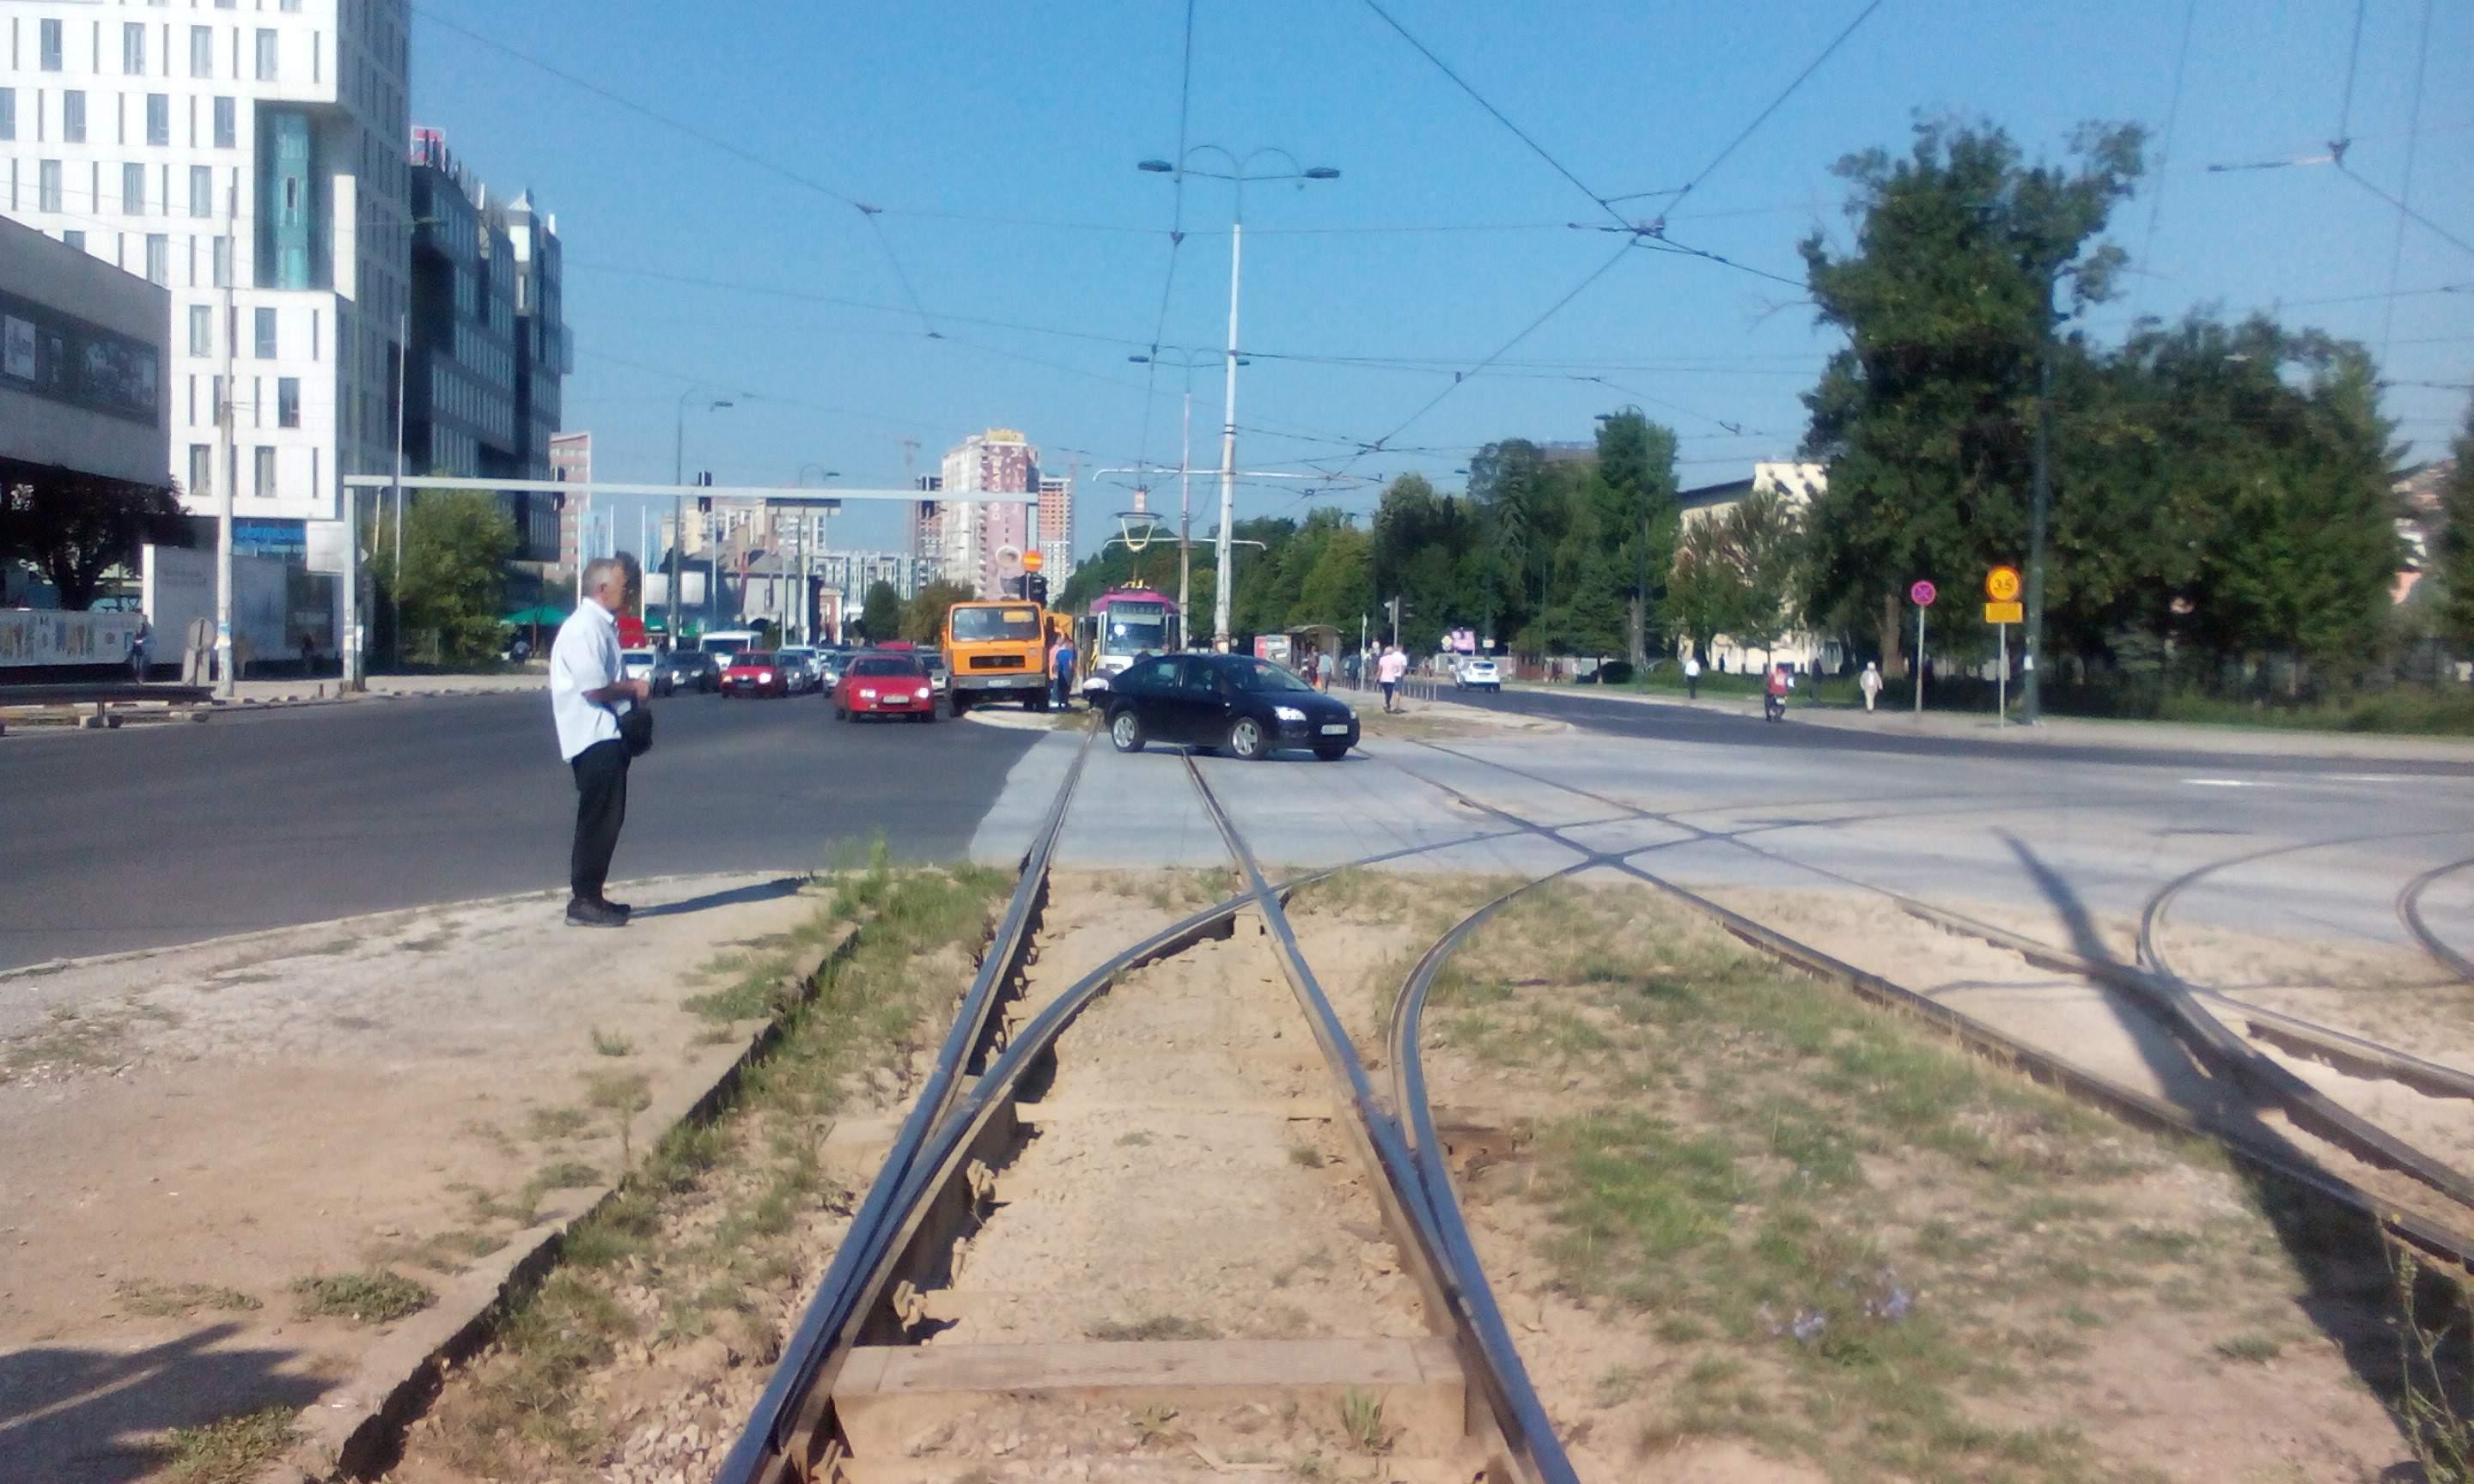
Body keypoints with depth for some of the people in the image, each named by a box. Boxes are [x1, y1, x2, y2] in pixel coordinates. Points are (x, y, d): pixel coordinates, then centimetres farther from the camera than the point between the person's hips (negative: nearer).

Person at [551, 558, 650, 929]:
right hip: (594, 737, -10)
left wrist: (632, 689, 10)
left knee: (605, 819, 15)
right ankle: (584, 901, -2)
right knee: (599, 820, -7)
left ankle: (589, 896, 23)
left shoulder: (602, 625, 16)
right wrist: (634, 688, -9)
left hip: (607, 735, 10)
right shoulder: (585, 627, -16)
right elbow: (594, 688, -24)